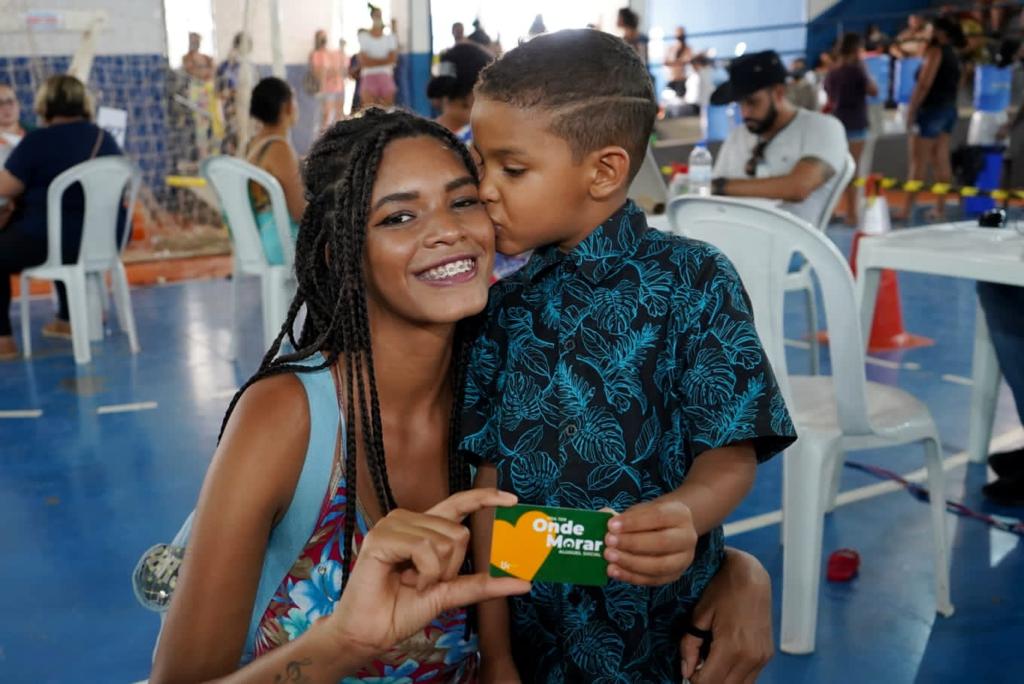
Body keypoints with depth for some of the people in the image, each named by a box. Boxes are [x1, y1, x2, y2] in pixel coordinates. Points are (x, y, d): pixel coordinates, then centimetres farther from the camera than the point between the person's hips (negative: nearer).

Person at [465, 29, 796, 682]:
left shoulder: (694, 281, -12)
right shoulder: (506, 304, 1)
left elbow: (731, 452, -12)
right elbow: (491, 475, 0)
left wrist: (684, 515, -33)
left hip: (666, 625, -3)